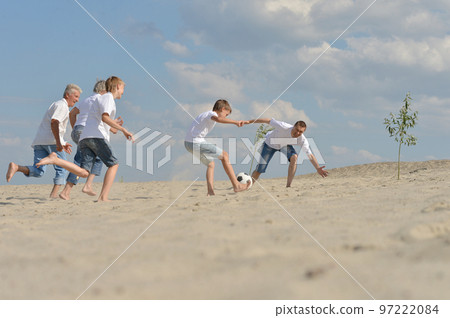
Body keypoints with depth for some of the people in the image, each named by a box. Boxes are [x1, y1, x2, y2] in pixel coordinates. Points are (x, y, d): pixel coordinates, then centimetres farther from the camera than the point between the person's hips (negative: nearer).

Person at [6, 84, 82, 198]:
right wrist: (59, 142, -25)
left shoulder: (56, 105, 30)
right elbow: (54, 123, -17)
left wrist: (63, 143, 33)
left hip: (39, 141, 8)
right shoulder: (62, 105, -2)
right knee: (61, 169, 2)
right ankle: (54, 195, -5)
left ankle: (16, 167, -21)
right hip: (51, 141, -8)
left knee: (38, 172, -2)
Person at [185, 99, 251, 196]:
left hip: (188, 143, 10)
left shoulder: (205, 114, 24)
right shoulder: (211, 114, -7)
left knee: (210, 164, 22)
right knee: (224, 155, 0)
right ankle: (236, 185, 0)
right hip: (196, 143, -10)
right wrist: (235, 122, -37)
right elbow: (218, 119, -31)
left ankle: (210, 191, 7)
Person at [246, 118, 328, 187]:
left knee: (294, 157, -29)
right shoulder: (284, 127, -40)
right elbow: (268, 121, -30)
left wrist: (318, 168, -40)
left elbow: (310, 155, -27)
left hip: (285, 145, 2)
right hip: (270, 144, -2)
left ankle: (288, 186, -22)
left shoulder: (302, 140, -30)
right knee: (259, 170, -8)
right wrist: (250, 121, -28)